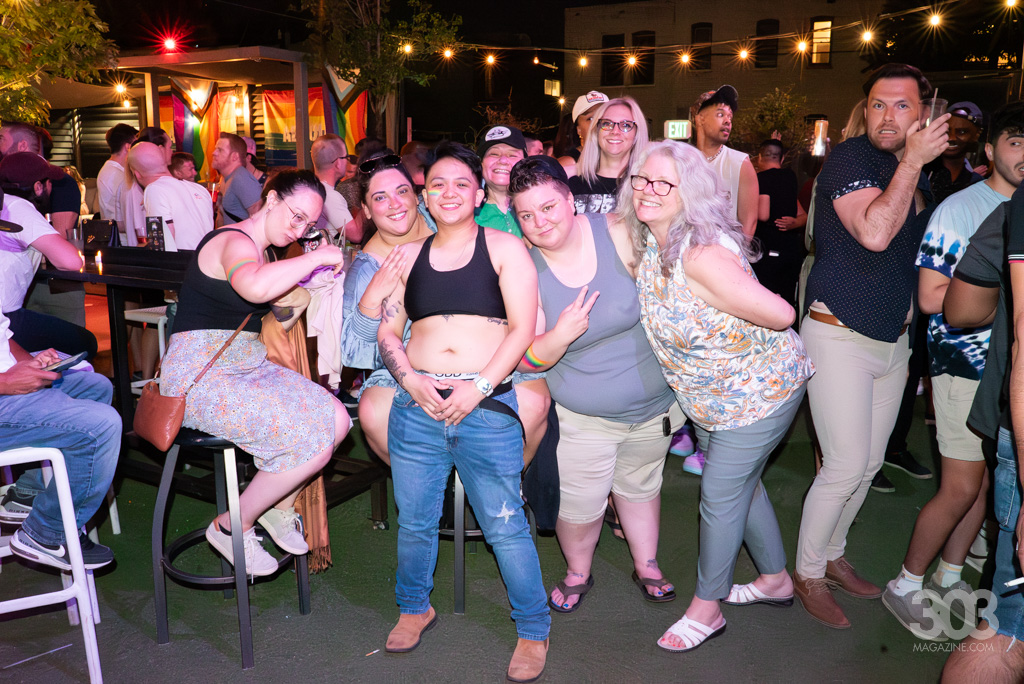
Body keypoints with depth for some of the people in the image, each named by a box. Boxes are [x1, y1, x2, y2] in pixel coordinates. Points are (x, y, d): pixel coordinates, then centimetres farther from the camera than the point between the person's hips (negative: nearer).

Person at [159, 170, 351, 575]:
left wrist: (297, 302, 3)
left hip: (248, 366, 9)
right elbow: (255, 287, -40)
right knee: (313, 441, -19)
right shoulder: (234, 242, -15)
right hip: (200, 375, -9)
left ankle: (279, 506, 17)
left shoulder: (260, 251, 16)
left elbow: (280, 320, 23)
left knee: (335, 419, -6)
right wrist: (317, 257, -28)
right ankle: (232, 527, 2)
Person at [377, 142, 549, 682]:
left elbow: (522, 328, -4)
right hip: (416, 404, 4)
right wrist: (411, 381, -5)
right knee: (414, 520, 15)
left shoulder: (505, 248, 5)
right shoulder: (410, 256, 15)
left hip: (487, 407, -3)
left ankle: (533, 630, 21)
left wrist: (479, 388, -13)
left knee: (505, 526, 1)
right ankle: (415, 607, 40)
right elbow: (387, 333, 14)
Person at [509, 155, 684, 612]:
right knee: (578, 506, 5)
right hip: (583, 418, -1)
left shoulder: (619, 235, -17)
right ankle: (577, 573, 38)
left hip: (653, 404, 1)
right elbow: (526, 359, -15)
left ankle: (646, 565, 48)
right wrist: (560, 336, -35)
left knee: (640, 487, 22)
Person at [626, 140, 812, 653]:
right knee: (741, 484, 21)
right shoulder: (648, 241, -4)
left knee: (720, 495, 3)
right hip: (711, 393, 9)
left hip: (760, 388, -9)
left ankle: (706, 610, 24)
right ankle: (775, 579, 44)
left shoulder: (703, 256, -32)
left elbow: (780, 314, -30)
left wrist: (733, 331, -15)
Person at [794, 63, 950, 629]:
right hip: (839, 335, -8)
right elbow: (874, 232, -28)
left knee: (869, 463, 14)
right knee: (846, 466, -7)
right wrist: (912, 162, -21)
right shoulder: (849, 159, -12)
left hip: (892, 339, 8)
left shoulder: (916, 169, 12)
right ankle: (808, 572, 13)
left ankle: (832, 552, 33)